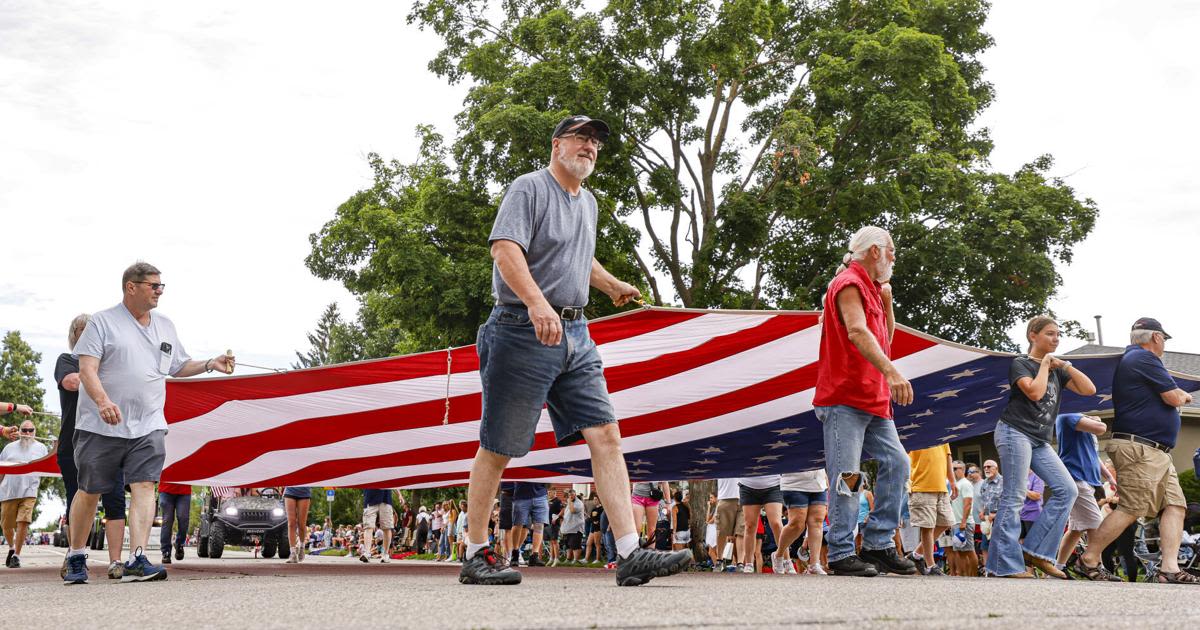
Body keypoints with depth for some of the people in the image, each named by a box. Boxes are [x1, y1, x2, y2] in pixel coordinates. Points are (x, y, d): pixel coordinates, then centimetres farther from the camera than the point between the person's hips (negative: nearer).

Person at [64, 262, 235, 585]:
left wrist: (209, 364, 10)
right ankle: (75, 558, 22)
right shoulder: (103, 322, -1)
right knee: (89, 491, 5)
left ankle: (136, 561, -17)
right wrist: (102, 401, -26)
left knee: (144, 487, -11)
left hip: (148, 426, 4)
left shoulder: (165, 327, 17)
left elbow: (179, 366, 27)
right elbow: (87, 368, -10)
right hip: (101, 426, -3)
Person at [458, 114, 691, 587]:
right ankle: (475, 556, 12)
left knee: (605, 434, -5)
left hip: (575, 335, 7)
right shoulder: (530, 188, -6)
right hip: (524, 333, -7)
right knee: (498, 448, 0)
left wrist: (613, 286, 47)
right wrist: (537, 303, -35)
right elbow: (504, 248, -22)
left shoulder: (588, 203, 21)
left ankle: (630, 555, -9)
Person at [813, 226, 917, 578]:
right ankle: (841, 555, -5)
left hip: (873, 401, 10)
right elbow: (857, 331, -25)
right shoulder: (849, 284, -9)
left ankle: (878, 545, 8)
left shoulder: (871, 288, 22)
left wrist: (887, 299, 15)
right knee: (847, 475, -9)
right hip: (844, 397, -10)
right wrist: (891, 372, -37)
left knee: (896, 462, 3)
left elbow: (886, 337, 30)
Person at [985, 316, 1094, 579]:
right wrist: (1045, 365, -5)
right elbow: (1035, 392, -20)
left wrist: (1065, 365, 5)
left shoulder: (1057, 369, 19)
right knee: (1014, 497, -11)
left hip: (1040, 440, 8)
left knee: (1067, 490, -3)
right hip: (1015, 432, -8)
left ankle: (1035, 550, -2)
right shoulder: (1020, 363, -2)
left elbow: (1089, 389, 10)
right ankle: (1005, 564, -11)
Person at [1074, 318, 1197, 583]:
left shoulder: (1130, 358, 22)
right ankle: (1088, 561, -5)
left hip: (1157, 453, 11)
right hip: (1140, 450, -11)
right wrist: (1185, 396, 11)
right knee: (1130, 509, -11)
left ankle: (1169, 569, -6)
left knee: (1175, 506, 1)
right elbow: (1174, 398, -10)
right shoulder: (1144, 358, -10)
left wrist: (1179, 394, 13)